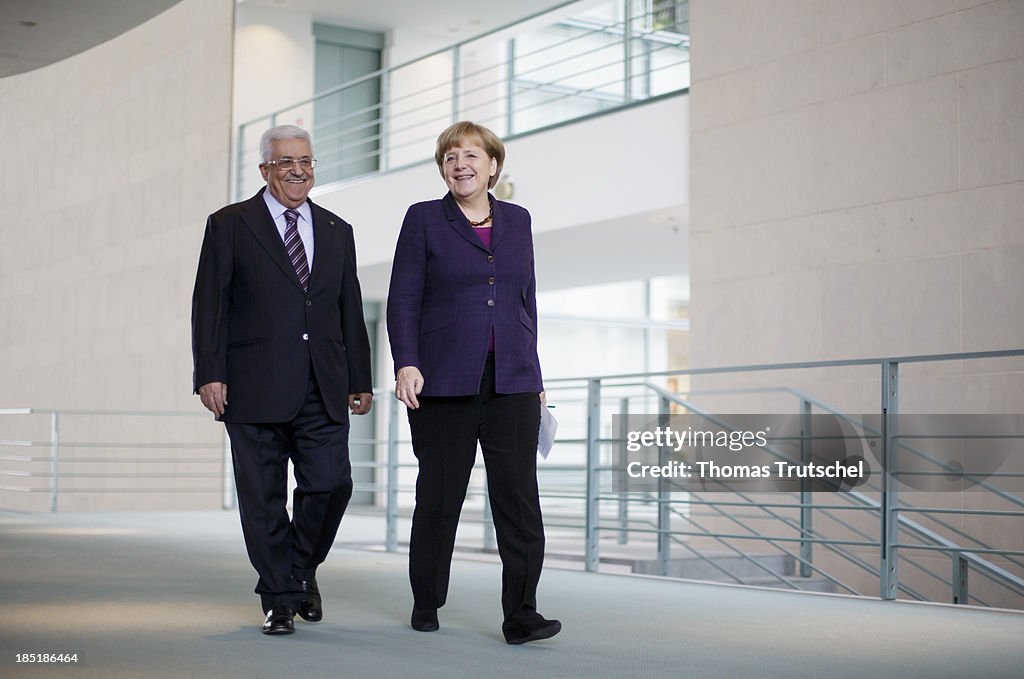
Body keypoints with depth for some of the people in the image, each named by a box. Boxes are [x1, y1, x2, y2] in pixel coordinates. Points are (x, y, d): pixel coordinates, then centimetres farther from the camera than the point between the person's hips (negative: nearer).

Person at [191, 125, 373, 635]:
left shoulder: (337, 232, 16)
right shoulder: (229, 225, 5)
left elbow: (350, 311, 17)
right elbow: (209, 306, -1)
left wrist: (360, 380, 13)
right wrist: (210, 373, -10)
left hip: (322, 391, 3)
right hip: (255, 389, -3)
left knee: (331, 484, -4)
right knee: (263, 499, 2)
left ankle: (301, 570, 23)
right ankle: (279, 599, 14)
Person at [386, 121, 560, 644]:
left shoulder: (517, 220, 13)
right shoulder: (424, 219, 4)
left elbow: (527, 301, 16)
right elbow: (403, 300, -1)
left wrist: (532, 373, 13)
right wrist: (406, 363, -14)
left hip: (512, 384, 2)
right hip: (443, 383, -2)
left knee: (519, 495, -5)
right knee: (439, 496, 5)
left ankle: (521, 615, -3)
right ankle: (426, 604, 22)